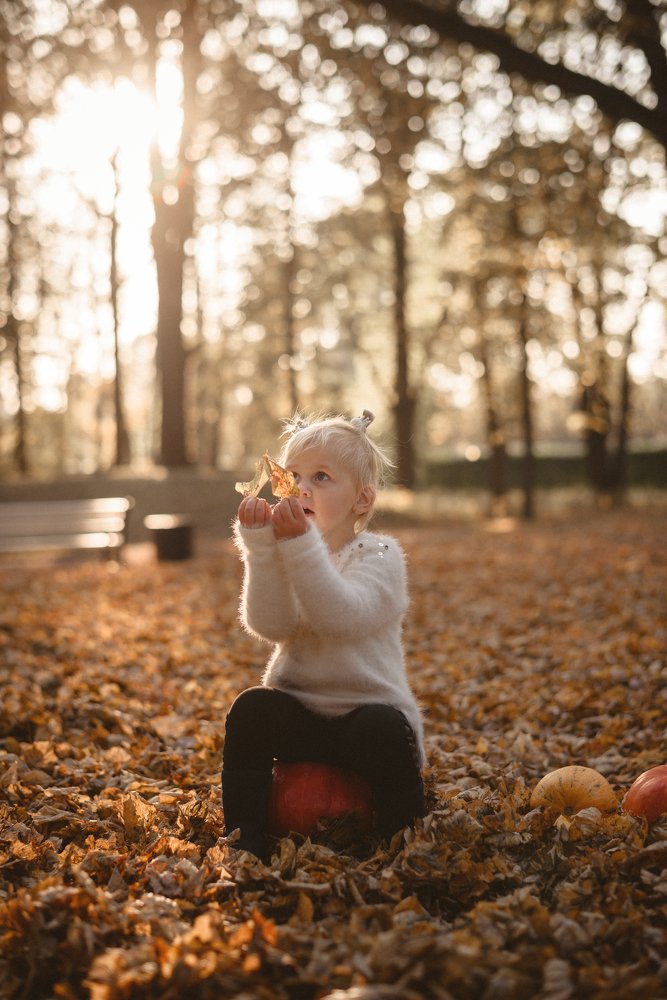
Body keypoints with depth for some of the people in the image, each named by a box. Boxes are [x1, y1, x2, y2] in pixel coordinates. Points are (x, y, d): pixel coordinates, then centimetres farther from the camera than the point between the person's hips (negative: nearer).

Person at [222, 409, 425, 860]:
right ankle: (244, 837, -11)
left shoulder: (380, 555, -7)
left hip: (371, 710, -4)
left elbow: (343, 618, -27)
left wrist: (301, 545, -34)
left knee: (380, 729, -33)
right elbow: (270, 625, -15)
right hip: (300, 716, 4)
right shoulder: (282, 555, 4)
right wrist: (261, 547, -25)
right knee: (250, 709, -22)